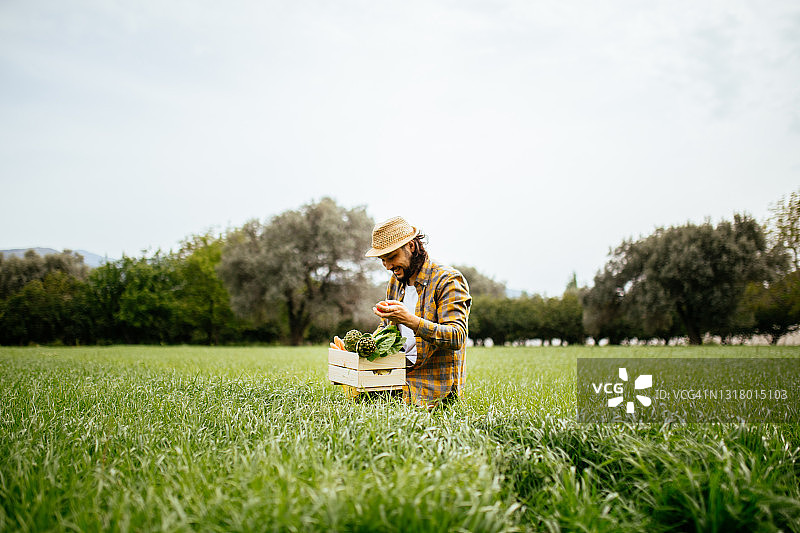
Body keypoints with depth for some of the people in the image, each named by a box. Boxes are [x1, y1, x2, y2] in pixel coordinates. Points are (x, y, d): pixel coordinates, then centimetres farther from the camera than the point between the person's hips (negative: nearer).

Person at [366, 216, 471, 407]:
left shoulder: (448, 280, -9)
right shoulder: (395, 283, 15)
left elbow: (457, 337, -20)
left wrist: (410, 320, -32)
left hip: (433, 384, -7)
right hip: (398, 375, 7)